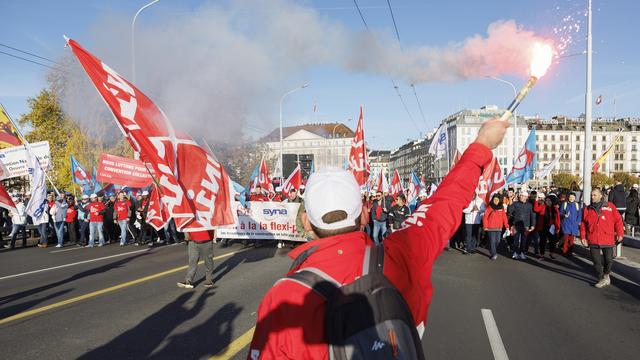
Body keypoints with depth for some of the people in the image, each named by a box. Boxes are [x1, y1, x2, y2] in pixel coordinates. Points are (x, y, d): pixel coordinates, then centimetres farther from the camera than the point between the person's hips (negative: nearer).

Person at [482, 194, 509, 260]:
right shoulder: (490, 207, -4)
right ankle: (493, 254, 2)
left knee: (497, 241, 8)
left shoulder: (501, 208, 6)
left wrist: (507, 226, 1)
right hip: (491, 228, -4)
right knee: (492, 241, -4)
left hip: (499, 228, 4)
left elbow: (504, 217, 6)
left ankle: (491, 251, 29)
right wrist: (485, 226, -9)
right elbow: (485, 217, -5)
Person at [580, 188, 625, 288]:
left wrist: (620, 234, -1)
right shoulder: (587, 209, 6)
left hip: (608, 239, -1)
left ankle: (606, 274, 34)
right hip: (593, 240, 1)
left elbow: (618, 220, 3)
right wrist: (583, 237, 3)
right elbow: (583, 224, 9)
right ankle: (601, 279, 14)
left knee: (608, 260, 8)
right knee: (597, 261, 1)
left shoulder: (610, 206, 1)